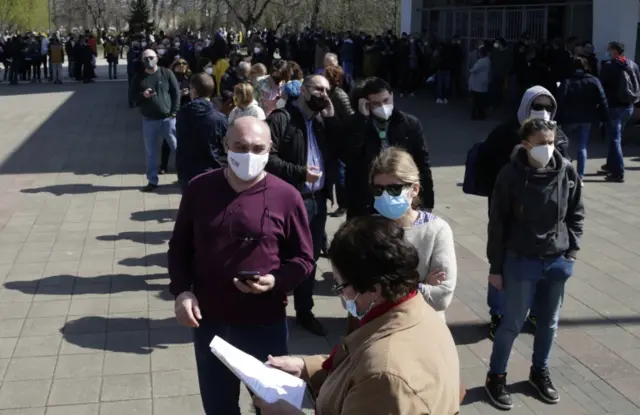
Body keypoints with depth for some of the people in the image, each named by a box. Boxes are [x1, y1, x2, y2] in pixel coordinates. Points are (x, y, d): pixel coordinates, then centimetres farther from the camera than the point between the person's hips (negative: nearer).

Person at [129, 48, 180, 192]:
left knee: (178, 148, 3)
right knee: (150, 152, 8)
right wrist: (142, 95, -17)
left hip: (168, 118, -2)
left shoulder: (167, 73, 0)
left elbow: (176, 93, 0)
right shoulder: (138, 78, 4)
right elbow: (131, 97, 5)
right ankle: (152, 181, 18)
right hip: (149, 121, 2)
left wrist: (174, 112, -7)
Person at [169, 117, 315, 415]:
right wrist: (181, 290, -8)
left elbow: (303, 259, -2)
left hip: (265, 322, -2)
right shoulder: (199, 188, -2)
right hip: (209, 320, 2)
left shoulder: (286, 197, -10)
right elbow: (180, 247, 7)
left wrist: (276, 281, -21)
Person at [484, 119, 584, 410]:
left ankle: (540, 372, 38)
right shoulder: (511, 175, -15)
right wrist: (495, 267, -6)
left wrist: (571, 251, 2)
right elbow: (497, 223, -9)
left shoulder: (567, 172, -7)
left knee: (549, 322, 17)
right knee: (512, 323, 6)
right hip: (521, 262, -3)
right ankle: (496, 376, 25)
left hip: (557, 262, 4)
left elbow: (576, 214, 7)